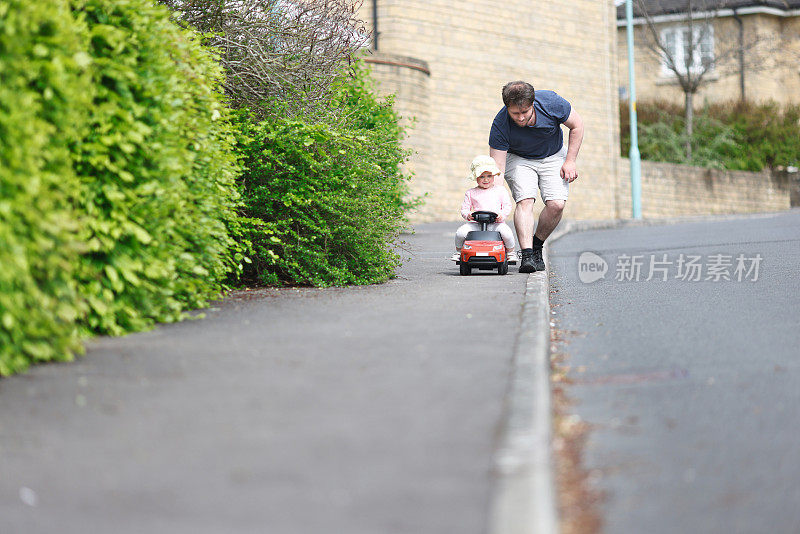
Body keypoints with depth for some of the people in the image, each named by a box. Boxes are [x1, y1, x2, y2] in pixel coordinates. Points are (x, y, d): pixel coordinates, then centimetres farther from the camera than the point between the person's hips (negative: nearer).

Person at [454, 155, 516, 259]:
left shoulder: (500, 190, 12)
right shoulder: (471, 193, 13)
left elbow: (507, 205, 9)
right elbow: (464, 209, 12)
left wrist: (502, 214, -12)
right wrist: (468, 215, -12)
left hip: (496, 223, -1)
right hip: (476, 224, 1)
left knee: (506, 232, -31)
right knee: (460, 232, -23)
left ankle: (510, 251, -1)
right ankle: (459, 251, 8)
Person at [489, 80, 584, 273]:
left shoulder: (550, 102, -29)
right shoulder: (500, 125, -31)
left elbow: (577, 125, -10)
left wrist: (570, 161, -12)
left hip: (553, 157, 1)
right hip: (518, 159, -1)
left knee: (557, 204, -17)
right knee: (525, 200, -26)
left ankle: (537, 245, 5)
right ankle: (527, 255, -30)